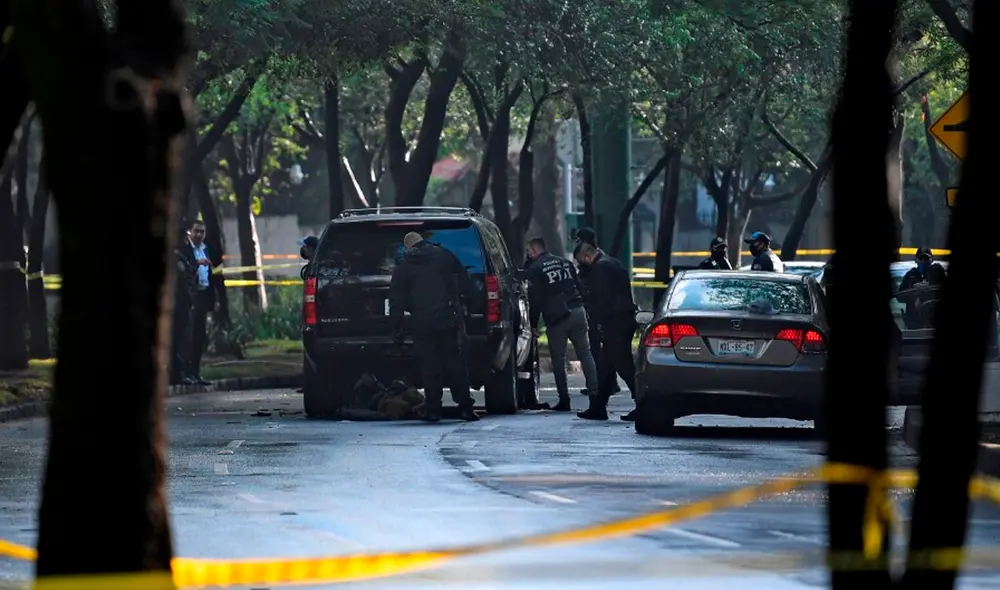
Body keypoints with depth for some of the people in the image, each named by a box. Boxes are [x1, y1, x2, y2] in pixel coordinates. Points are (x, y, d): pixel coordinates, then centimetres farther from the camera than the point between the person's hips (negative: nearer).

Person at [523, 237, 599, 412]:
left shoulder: (534, 269, -2)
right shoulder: (565, 262, 17)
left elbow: (535, 299, -6)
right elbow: (580, 287, 19)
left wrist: (533, 324, 1)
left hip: (556, 318, -5)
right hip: (578, 312, 5)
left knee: (558, 360, 3)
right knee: (585, 354, 6)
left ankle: (564, 399, 0)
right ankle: (594, 392, -3)